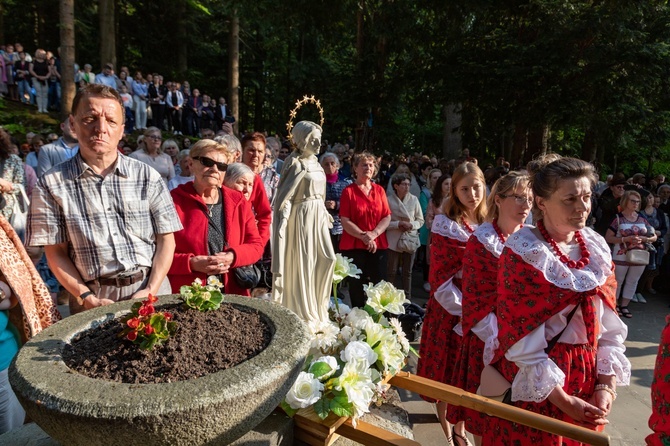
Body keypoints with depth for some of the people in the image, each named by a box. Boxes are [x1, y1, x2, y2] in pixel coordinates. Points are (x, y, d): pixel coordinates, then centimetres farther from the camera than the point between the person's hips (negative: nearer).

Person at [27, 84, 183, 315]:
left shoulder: (147, 176, -1)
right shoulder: (52, 185, -2)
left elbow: (165, 240, -1)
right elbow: (56, 253, 1)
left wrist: (151, 290, -10)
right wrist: (87, 298, -9)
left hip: (150, 290, 1)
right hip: (93, 299, 0)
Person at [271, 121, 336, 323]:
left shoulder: (314, 162, 12)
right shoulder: (295, 163, -11)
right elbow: (285, 195, -16)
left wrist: (325, 213, 18)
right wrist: (283, 221, -24)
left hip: (318, 216, 8)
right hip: (302, 216, -8)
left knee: (328, 258, 8)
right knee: (303, 263, 1)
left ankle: (318, 305, 24)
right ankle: (304, 312, 15)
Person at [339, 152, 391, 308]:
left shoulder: (379, 190, 11)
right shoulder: (348, 191, 0)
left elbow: (387, 217, 5)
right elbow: (345, 221, -7)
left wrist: (374, 234, -11)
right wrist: (363, 236, -17)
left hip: (378, 245, 3)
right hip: (354, 246, -3)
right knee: (357, 287, 5)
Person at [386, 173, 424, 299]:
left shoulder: (414, 199, 0)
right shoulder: (388, 200, -8)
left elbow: (420, 220, 5)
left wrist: (411, 225, -14)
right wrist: (398, 224, -19)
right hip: (394, 241, -2)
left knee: (407, 272, 13)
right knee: (391, 272, 6)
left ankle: (407, 298, 25)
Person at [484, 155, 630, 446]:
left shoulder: (596, 247, 1)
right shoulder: (523, 252, -17)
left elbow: (609, 323, 5)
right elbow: (520, 338, -18)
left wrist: (607, 385, -3)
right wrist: (563, 400, -15)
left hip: (588, 376, 6)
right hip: (535, 383, -5)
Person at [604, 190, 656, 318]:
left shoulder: (642, 219, 5)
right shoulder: (618, 218, -7)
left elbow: (654, 237, 9)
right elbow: (608, 238, -11)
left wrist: (644, 239, -12)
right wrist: (626, 239, -21)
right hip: (621, 257, -5)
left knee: (632, 282, 12)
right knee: (617, 281, 7)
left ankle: (624, 306, 22)